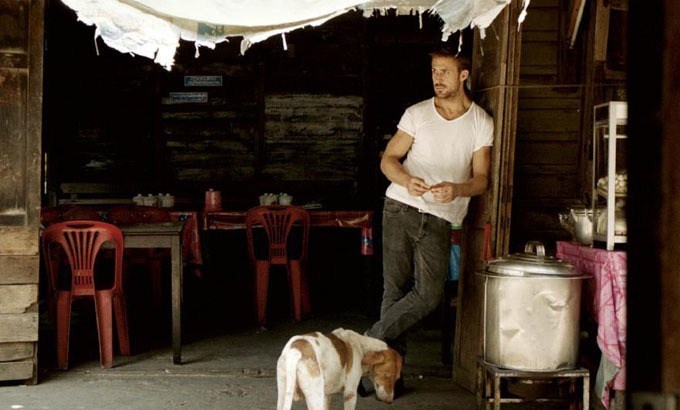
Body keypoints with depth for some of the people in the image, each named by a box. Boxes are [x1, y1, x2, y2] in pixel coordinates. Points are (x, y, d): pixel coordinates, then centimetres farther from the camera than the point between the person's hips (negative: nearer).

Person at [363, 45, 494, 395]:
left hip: (440, 219, 0)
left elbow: (481, 179, 2)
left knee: (428, 294, -14)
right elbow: (388, 159, 7)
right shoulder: (417, 114, 8)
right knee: (395, 288, -3)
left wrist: (456, 189, -21)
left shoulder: (481, 123, 5)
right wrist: (407, 180, -16)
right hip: (401, 208, 0)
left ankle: (371, 343, -1)